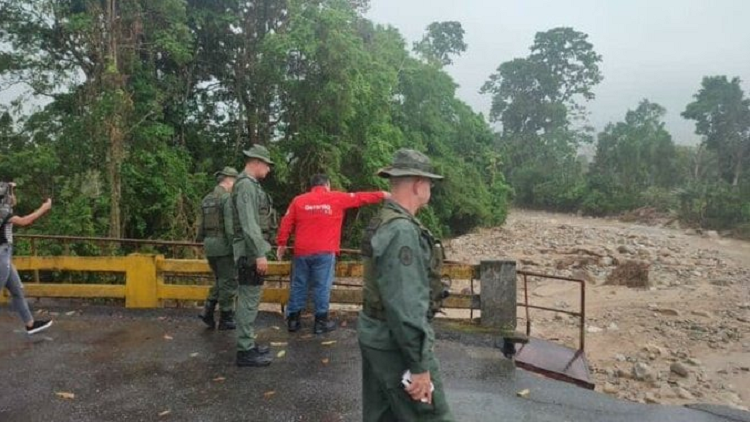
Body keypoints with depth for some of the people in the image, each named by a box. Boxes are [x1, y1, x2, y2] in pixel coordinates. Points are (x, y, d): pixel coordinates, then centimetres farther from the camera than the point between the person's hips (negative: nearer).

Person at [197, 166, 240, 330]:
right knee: (229, 283, 2)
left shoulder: (206, 200, 14)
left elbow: (202, 227, 16)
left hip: (210, 246, 8)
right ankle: (225, 319, 8)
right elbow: (230, 226, -21)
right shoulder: (228, 198, -13)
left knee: (221, 281, 20)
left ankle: (208, 311, 11)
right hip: (224, 246, -8)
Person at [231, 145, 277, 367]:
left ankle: (248, 343, 25)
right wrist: (259, 254, -24)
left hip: (252, 251, 11)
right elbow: (249, 224, -23)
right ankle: (245, 351, 1)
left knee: (248, 299, 15)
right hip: (251, 252, -11)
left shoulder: (251, 185, 16)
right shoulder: (246, 185, -15)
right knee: (249, 300, -6)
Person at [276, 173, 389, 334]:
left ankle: (292, 320, 18)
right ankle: (321, 322, 9)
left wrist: (282, 244, 13)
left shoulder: (298, 200, 7)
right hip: (324, 252, -3)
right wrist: (382, 195, 22)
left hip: (302, 251, 3)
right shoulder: (336, 198, 3)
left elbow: (286, 223, 5)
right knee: (322, 286, 3)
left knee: (298, 285, 11)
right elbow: (360, 198, 11)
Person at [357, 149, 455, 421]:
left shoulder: (383, 221, 8)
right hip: (395, 343, -10)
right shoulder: (402, 230, -23)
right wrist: (419, 366, -21)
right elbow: (405, 307, -26)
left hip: (375, 335, 10)